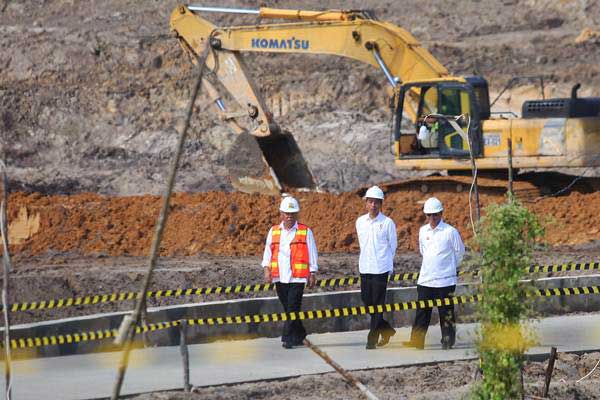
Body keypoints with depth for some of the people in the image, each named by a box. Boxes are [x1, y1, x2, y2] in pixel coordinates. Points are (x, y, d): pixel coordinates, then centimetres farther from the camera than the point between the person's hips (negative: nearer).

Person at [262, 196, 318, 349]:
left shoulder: (305, 232, 3)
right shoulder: (274, 232, 11)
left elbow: (312, 254, 5)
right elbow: (268, 251, 10)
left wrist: (312, 274, 2)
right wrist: (267, 269, -3)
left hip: (297, 277, -4)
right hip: (279, 277, 4)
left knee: (293, 308, -11)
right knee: (288, 308, 10)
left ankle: (288, 338, -10)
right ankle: (299, 335, 24)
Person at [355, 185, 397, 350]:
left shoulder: (387, 223, -5)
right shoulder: (360, 222, 8)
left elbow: (392, 246, 4)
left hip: (381, 269, -5)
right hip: (365, 268, 5)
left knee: (377, 304, -5)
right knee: (366, 301, 9)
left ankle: (373, 338, -1)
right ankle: (388, 330, 26)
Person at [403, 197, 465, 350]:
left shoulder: (450, 232, -7)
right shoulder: (423, 231, 7)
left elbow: (459, 251, 4)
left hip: (445, 280, -4)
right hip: (425, 279, 4)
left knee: (446, 313, 2)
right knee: (422, 312, 3)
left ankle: (448, 341, 11)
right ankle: (416, 341, 3)